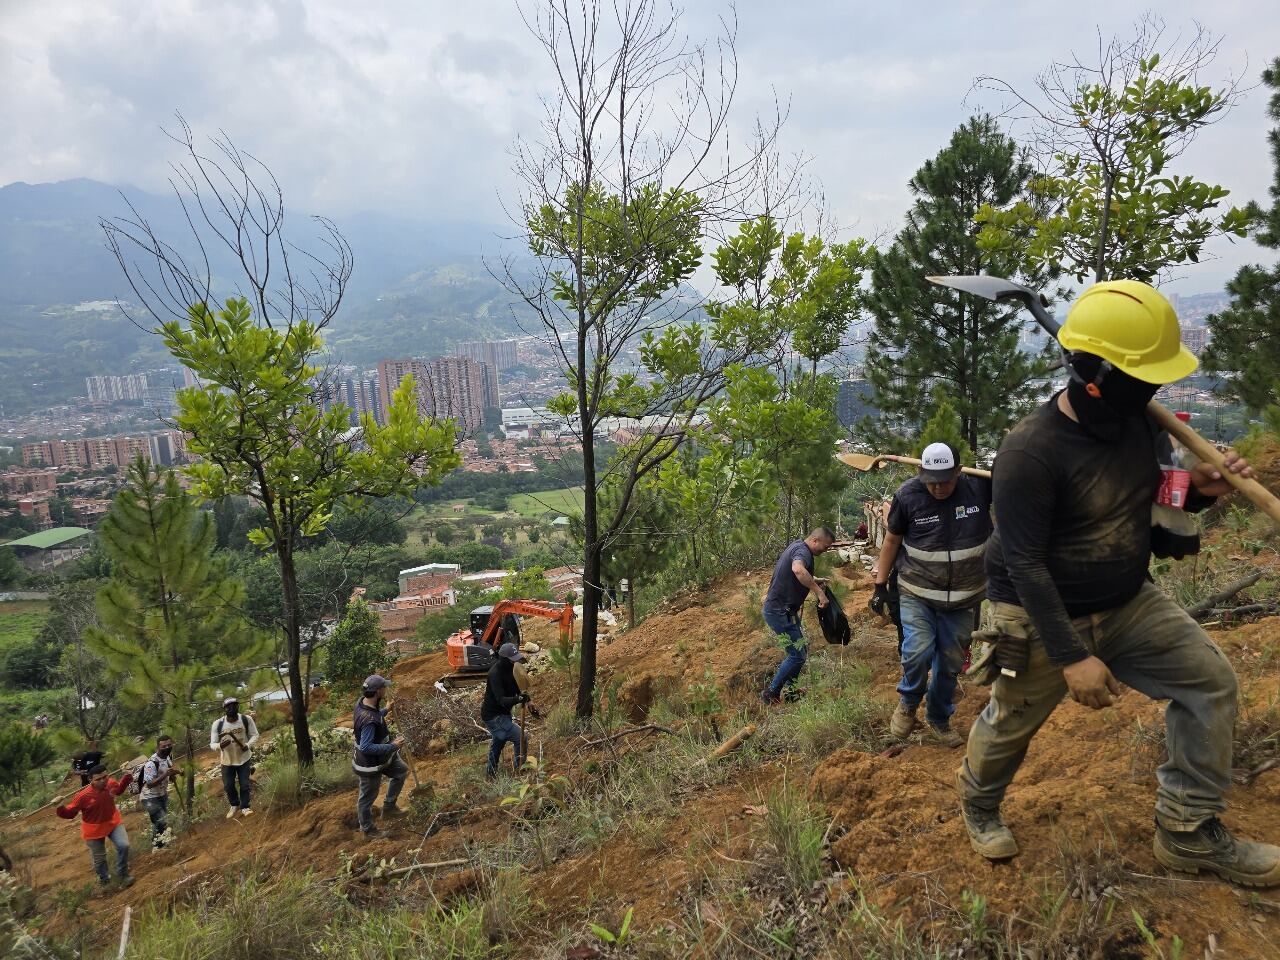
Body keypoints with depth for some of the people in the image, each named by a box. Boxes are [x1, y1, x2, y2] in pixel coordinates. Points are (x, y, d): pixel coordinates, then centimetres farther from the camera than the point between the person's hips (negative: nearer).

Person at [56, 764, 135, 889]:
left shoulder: (112, 783, -16)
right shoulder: (83, 795, -28)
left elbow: (119, 789, 11)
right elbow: (70, 813, -17)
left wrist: (127, 776, 0)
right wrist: (60, 808, -35)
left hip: (113, 822, 2)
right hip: (94, 829, -2)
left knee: (123, 846, -14)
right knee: (99, 858, 15)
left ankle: (122, 874, 11)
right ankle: (104, 879, 46)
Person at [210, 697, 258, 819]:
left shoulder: (246, 719, -19)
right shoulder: (217, 724, -20)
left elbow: (255, 735, -6)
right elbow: (212, 744, -15)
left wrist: (248, 745, -26)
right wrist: (220, 746, -38)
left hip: (244, 758, -1)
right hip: (227, 761, 1)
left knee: (244, 785, 4)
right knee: (228, 786, 12)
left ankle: (244, 807, 26)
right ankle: (234, 805, 40)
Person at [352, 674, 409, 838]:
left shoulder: (362, 701, -10)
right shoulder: (369, 720, -38)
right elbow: (366, 747, -34)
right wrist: (393, 746, -30)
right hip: (370, 763, -9)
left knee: (401, 771, 24)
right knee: (367, 796, 14)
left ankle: (388, 807, 38)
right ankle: (367, 829, 37)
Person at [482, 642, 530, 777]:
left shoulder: (511, 669, -4)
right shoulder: (495, 674, -30)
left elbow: (517, 689, 8)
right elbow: (501, 700, -38)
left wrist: (525, 698, -4)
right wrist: (519, 699, -53)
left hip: (503, 713, 10)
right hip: (493, 716, -10)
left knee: (498, 741, 27)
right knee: (520, 737, -15)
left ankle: (490, 772, 46)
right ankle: (519, 769, -1)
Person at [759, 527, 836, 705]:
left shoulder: (797, 547, 12)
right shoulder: (803, 551, -20)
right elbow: (798, 570, -45)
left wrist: (814, 580, 18)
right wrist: (818, 592, -38)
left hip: (781, 609, 10)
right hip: (780, 612, -10)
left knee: (801, 650, 19)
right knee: (798, 655, -4)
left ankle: (789, 689, 31)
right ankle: (771, 693, 7)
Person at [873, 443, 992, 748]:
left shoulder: (980, 487, -10)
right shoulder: (907, 495, -13)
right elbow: (892, 541, 0)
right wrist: (880, 585, 0)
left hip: (961, 598, 2)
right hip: (916, 594, -2)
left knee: (951, 663, 10)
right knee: (917, 652, -17)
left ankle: (939, 720, 33)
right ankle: (907, 705, 13)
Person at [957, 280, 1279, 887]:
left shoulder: (1135, 420, -7)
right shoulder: (1030, 453, -30)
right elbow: (1024, 565, -27)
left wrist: (1197, 488, -11)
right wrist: (1072, 657, -25)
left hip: (1127, 602, 7)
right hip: (1040, 617, -7)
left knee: (1209, 681, 3)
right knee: (1011, 723, 12)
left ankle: (1188, 832, 19)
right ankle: (978, 803, 44)